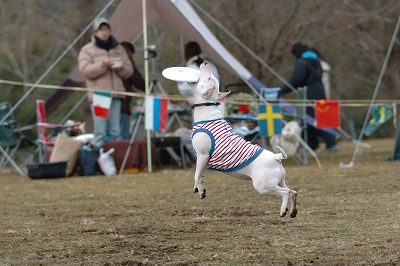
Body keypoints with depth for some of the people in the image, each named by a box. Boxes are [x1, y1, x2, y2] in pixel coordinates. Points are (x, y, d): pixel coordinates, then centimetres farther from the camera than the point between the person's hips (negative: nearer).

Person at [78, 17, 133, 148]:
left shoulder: (118, 49, 19)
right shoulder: (87, 50, 7)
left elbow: (129, 70, 17)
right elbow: (85, 70, -6)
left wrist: (120, 68, -5)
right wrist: (102, 65, -17)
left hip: (116, 95, 4)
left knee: (115, 131, 4)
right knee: (100, 131, -10)